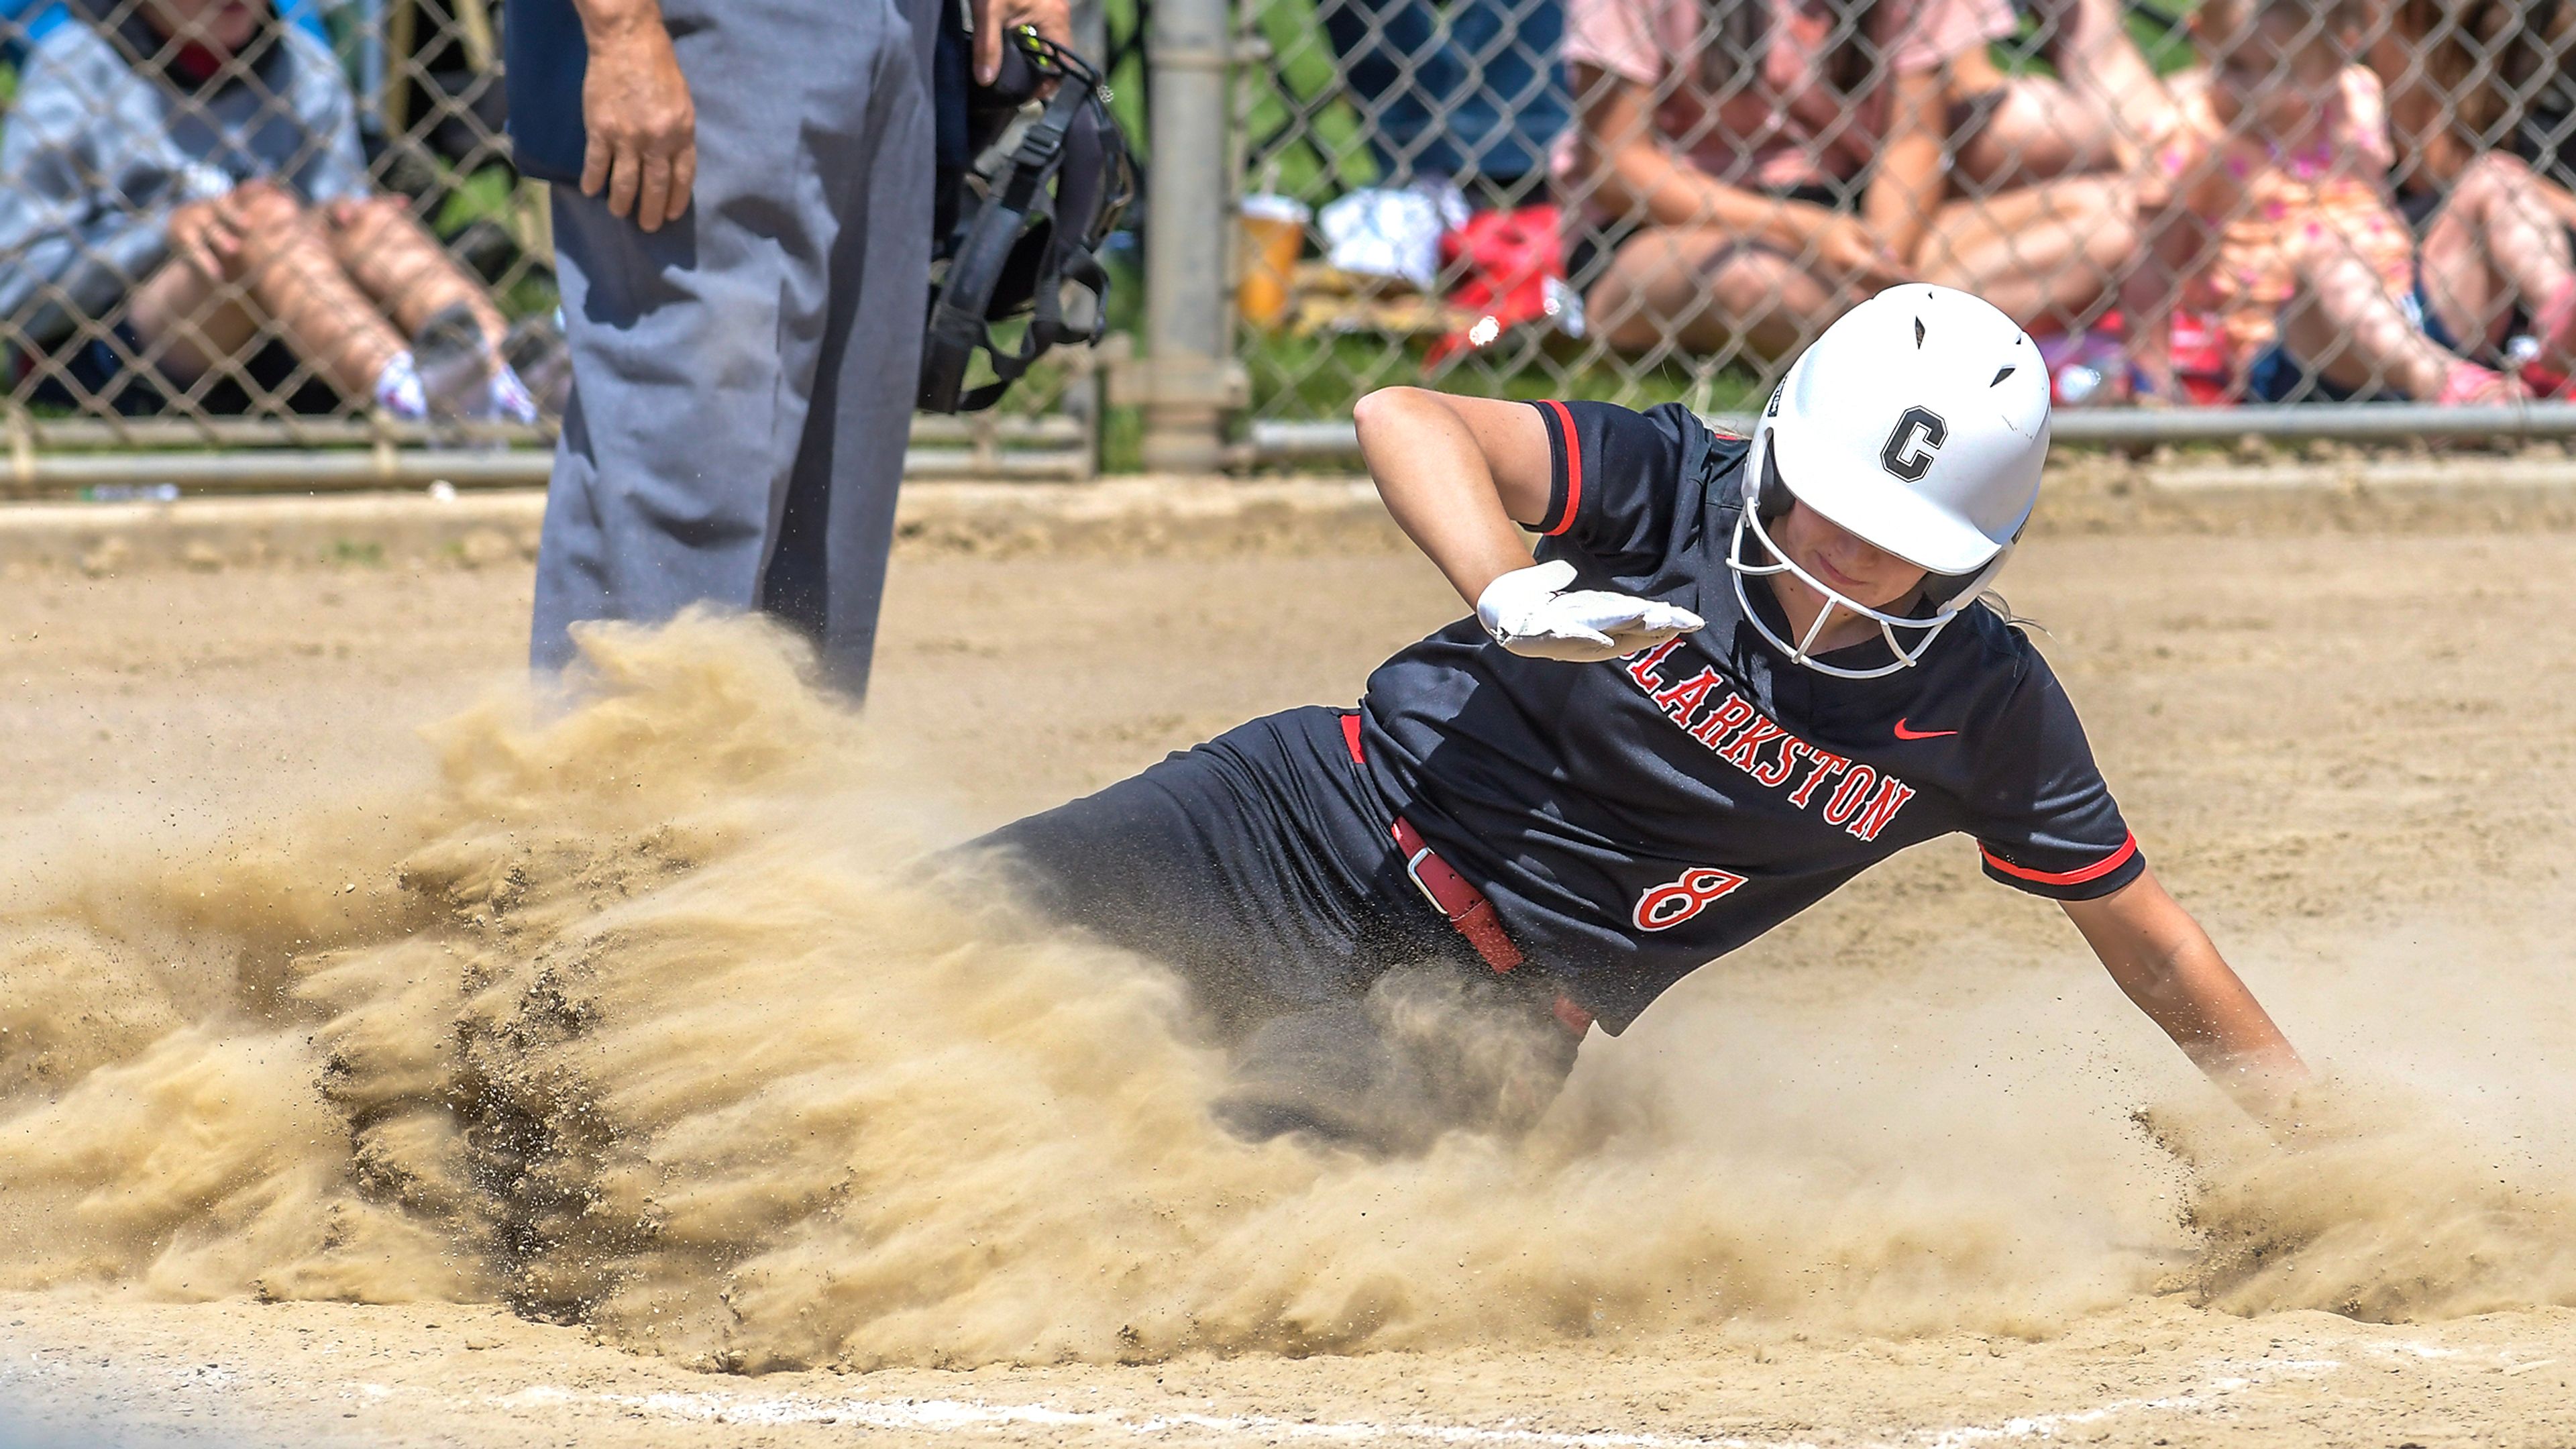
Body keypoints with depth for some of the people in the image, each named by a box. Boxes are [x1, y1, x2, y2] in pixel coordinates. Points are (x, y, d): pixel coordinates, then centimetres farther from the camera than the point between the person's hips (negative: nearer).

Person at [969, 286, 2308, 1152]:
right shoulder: (1679, 495, -13)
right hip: (1322, 822, -1)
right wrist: (1510, 594, -44)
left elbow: (2145, 938, 5)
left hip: (1484, 1012, 1)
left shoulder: (1985, 712, -8)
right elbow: (1404, 417, -26)